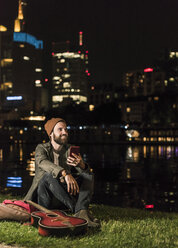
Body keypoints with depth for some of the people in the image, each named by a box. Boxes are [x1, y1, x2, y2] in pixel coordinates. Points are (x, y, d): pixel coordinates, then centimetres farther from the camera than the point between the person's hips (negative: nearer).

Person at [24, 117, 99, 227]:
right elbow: (43, 162, -25)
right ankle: (76, 209, -31)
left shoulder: (70, 150, 10)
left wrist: (81, 165, -27)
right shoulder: (42, 148, 0)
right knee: (48, 176, -32)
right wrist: (65, 173, -43)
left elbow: (85, 172, -1)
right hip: (45, 199, -3)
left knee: (88, 175, -14)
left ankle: (81, 212, -36)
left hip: (65, 194, 4)